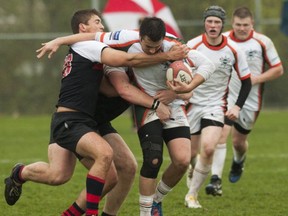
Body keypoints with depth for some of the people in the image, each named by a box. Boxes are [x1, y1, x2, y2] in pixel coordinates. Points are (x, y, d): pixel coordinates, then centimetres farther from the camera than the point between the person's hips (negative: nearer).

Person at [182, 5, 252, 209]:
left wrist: (237, 106, -6)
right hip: (193, 105, 0)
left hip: (216, 106, 0)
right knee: (191, 154, 1)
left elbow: (246, 81, 4)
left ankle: (192, 195, -6)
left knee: (208, 148, -21)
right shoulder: (192, 46, -10)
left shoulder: (233, 50, -6)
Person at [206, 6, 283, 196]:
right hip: (226, 97, 0)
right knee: (220, 136, -18)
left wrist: (256, 79, -16)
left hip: (250, 101, 0)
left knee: (239, 141, 13)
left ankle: (239, 162, 50)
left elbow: (278, 70, -2)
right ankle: (216, 181, -20)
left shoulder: (263, 42, -8)